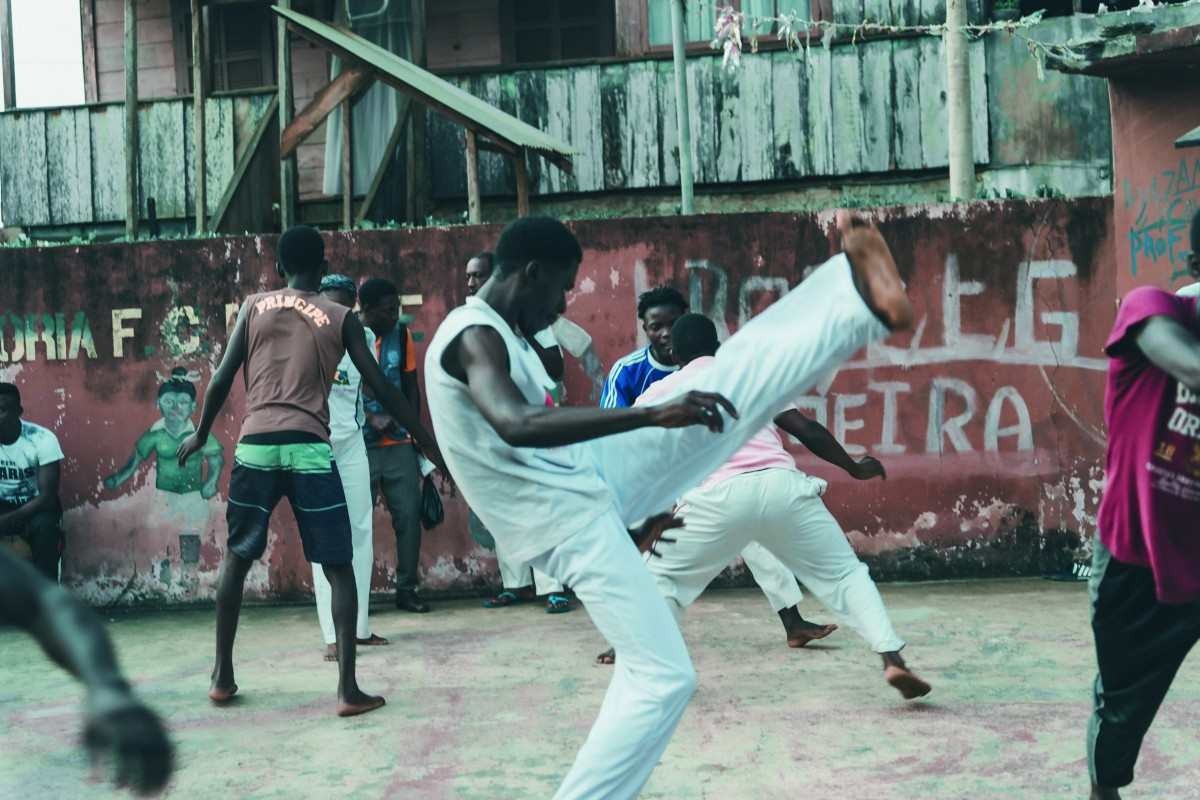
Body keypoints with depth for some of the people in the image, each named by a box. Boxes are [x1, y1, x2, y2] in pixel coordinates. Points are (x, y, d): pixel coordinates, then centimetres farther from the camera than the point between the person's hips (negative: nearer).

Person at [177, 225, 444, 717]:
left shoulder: (253, 307, 11)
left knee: (237, 557, 19)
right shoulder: (340, 319, 7)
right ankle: (348, 688, -2)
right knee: (338, 568, 5)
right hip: (310, 450, -2)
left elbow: (222, 378, 9)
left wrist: (201, 434, 23)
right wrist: (427, 443, 11)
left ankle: (222, 676, 23)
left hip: (255, 446, 2)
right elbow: (381, 388, 5)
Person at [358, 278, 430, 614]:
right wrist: (371, 418, -17)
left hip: (399, 443, 4)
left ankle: (406, 589, 11)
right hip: (360, 444, -4)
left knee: (409, 514, 1)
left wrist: (415, 431, 6)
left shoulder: (402, 335, 7)